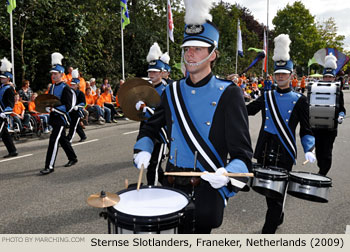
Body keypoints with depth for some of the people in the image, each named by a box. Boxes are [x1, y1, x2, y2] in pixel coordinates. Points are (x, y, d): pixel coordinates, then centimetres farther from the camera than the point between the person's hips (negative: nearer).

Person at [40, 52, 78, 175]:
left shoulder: (65, 88, -14)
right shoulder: (52, 87, 11)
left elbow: (68, 106, -19)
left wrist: (53, 109, -26)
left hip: (61, 118, -9)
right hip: (54, 117, 9)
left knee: (54, 140, -12)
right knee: (63, 139, 17)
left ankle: (49, 166, -8)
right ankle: (72, 158, 33)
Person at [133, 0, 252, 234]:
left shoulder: (228, 94, -10)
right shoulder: (172, 92, 4)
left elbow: (242, 154, -12)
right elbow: (150, 128, 17)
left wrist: (226, 175, -31)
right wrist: (143, 151, -2)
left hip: (207, 191, -4)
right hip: (172, 186, 5)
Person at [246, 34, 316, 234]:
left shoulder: (299, 100, -1)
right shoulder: (266, 97, 7)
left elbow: (306, 130, -2)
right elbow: (246, 110, 12)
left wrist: (309, 150, -17)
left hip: (284, 154, -4)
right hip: (264, 151, 4)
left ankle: (268, 231, 9)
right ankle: (278, 217, 42)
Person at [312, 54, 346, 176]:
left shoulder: (338, 91, 3)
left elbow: (342, 109, 6)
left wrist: (340, 116, -14)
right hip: (317, 126, 2)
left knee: (327, 153, -2)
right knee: (319, 150, 11)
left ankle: (322, 175, 3)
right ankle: (322, 169, 32)